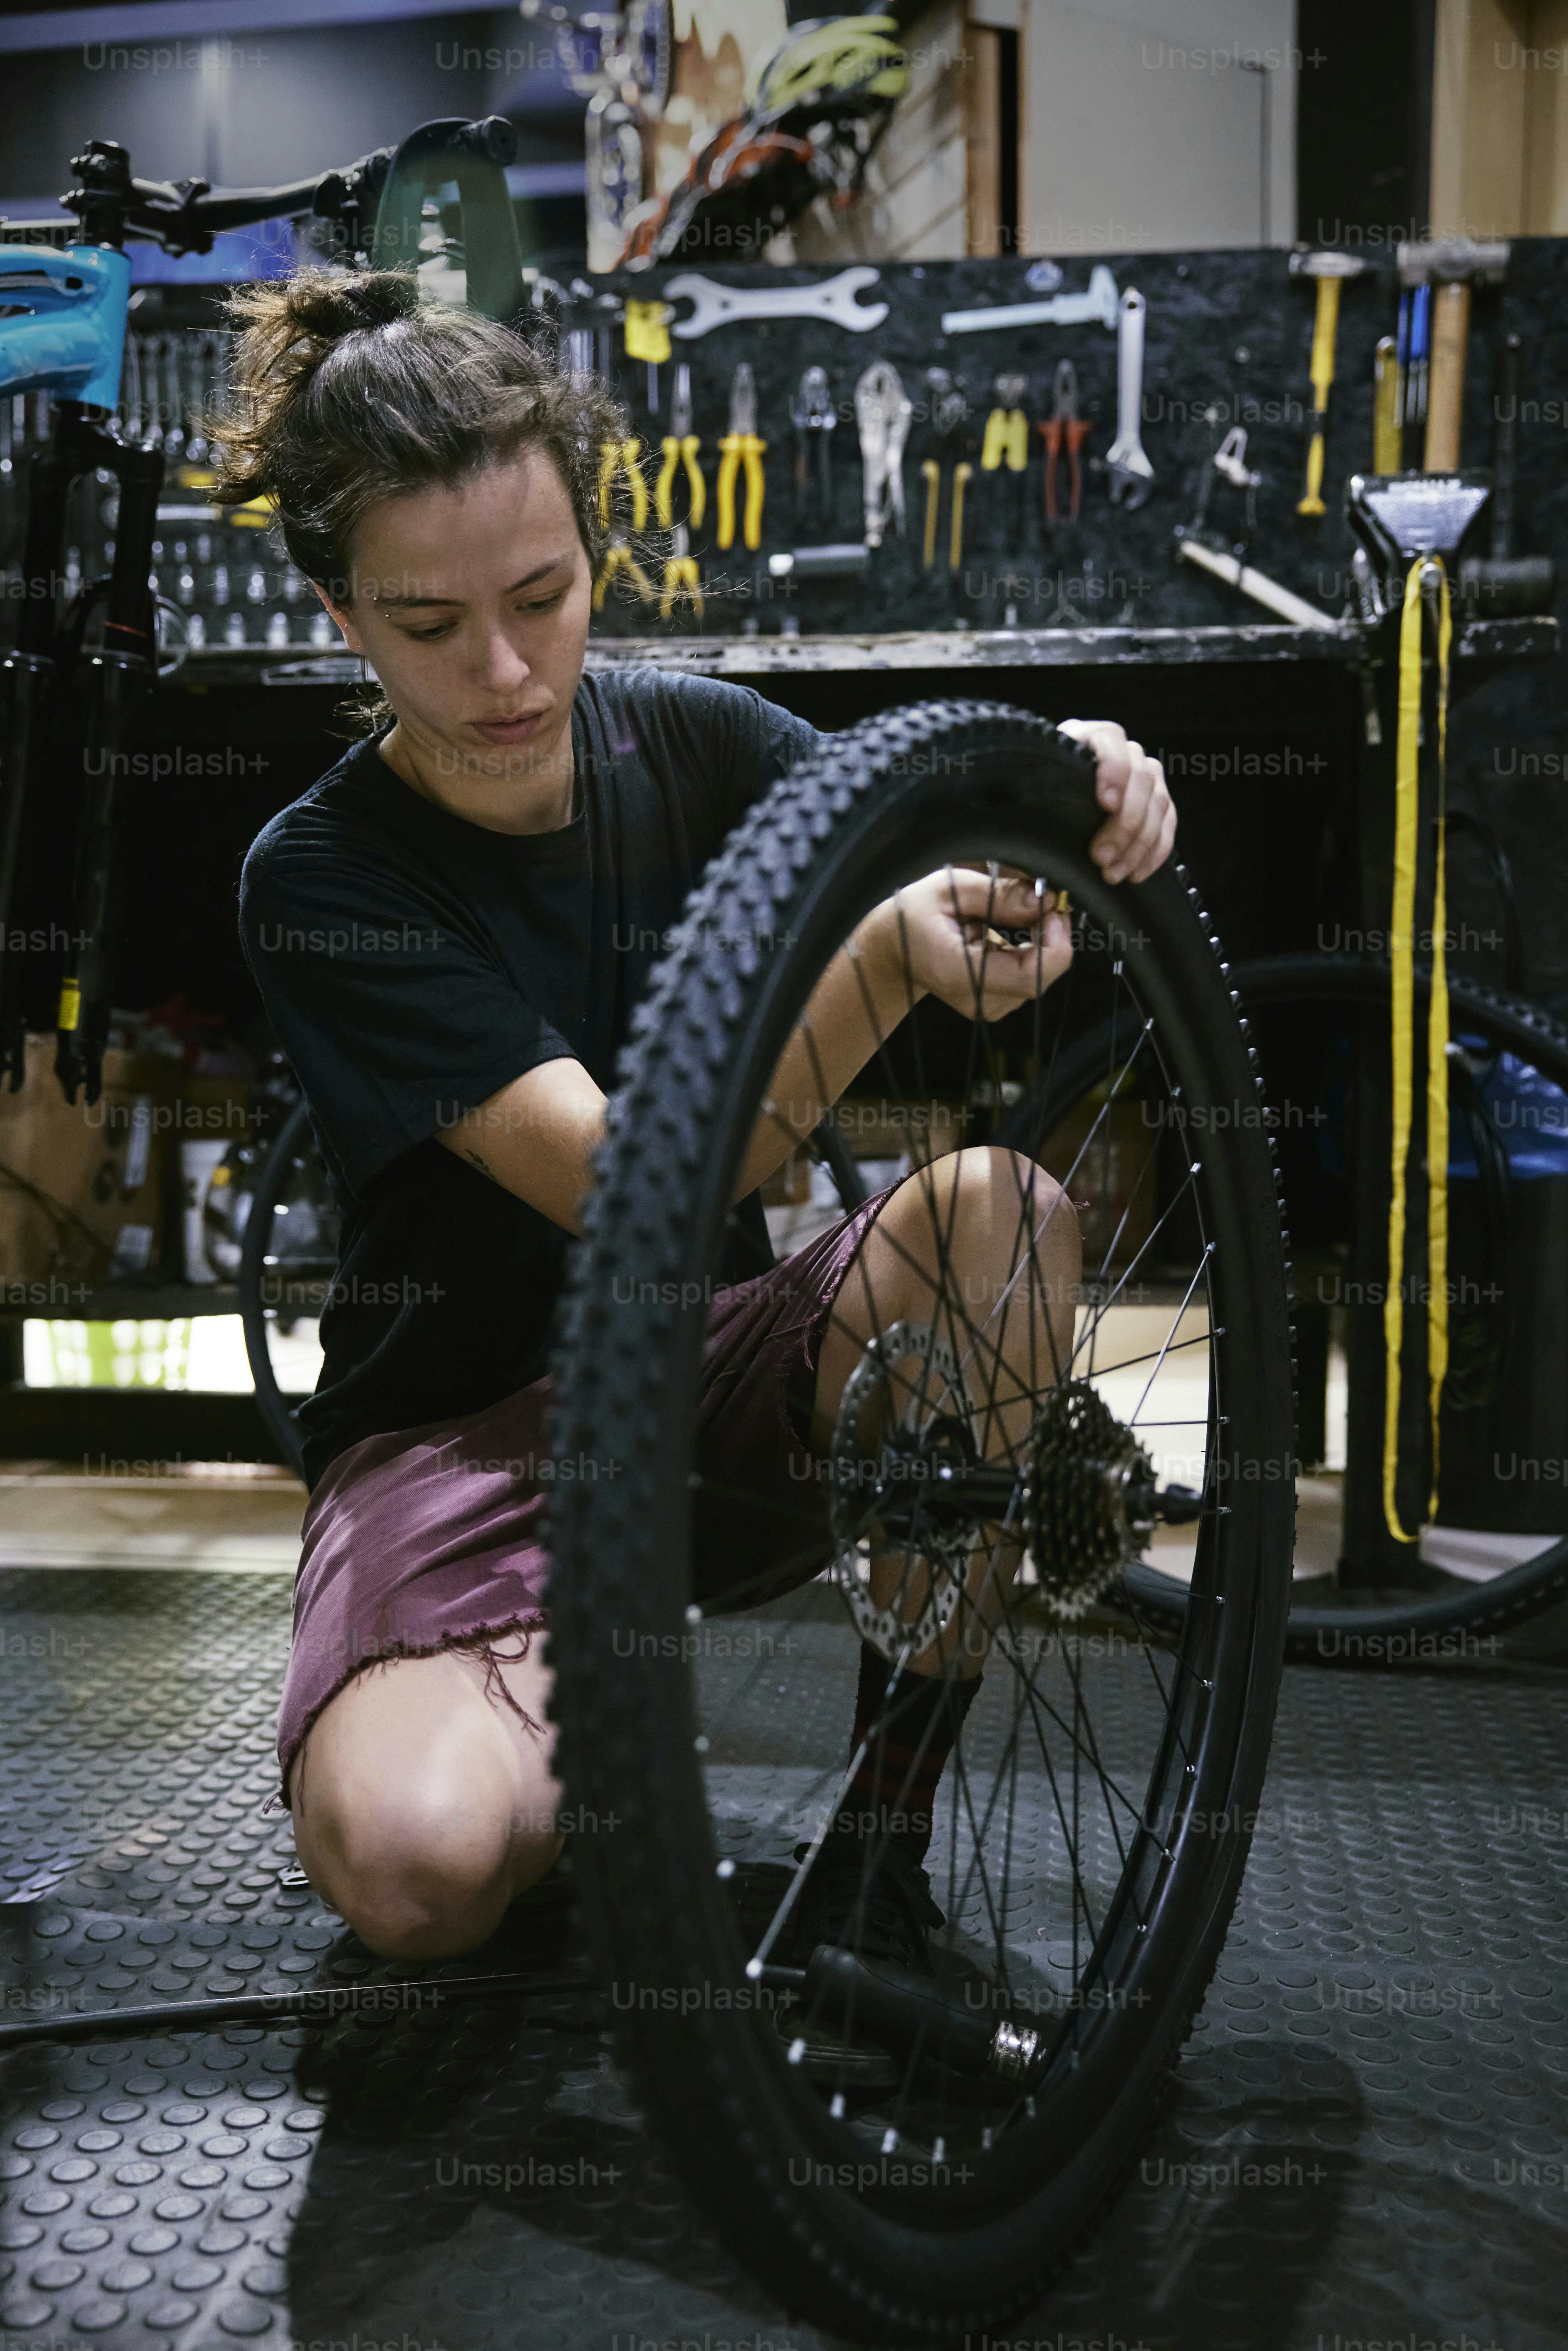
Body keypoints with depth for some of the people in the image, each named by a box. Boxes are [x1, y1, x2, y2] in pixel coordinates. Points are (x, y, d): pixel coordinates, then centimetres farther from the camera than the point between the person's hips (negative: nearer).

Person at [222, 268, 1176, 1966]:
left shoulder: (694, 738, -1)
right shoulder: (319, 882, -16)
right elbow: (625, 1186, -27)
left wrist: (1070, 791, -26)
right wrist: (884, 962, -41)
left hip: (707, 1369, 4)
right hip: (459, 1427, -3)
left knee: (999, 1202, -28)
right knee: (417, 1863, -32)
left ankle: (888, 1826, -13)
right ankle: (580, 1730, 6)